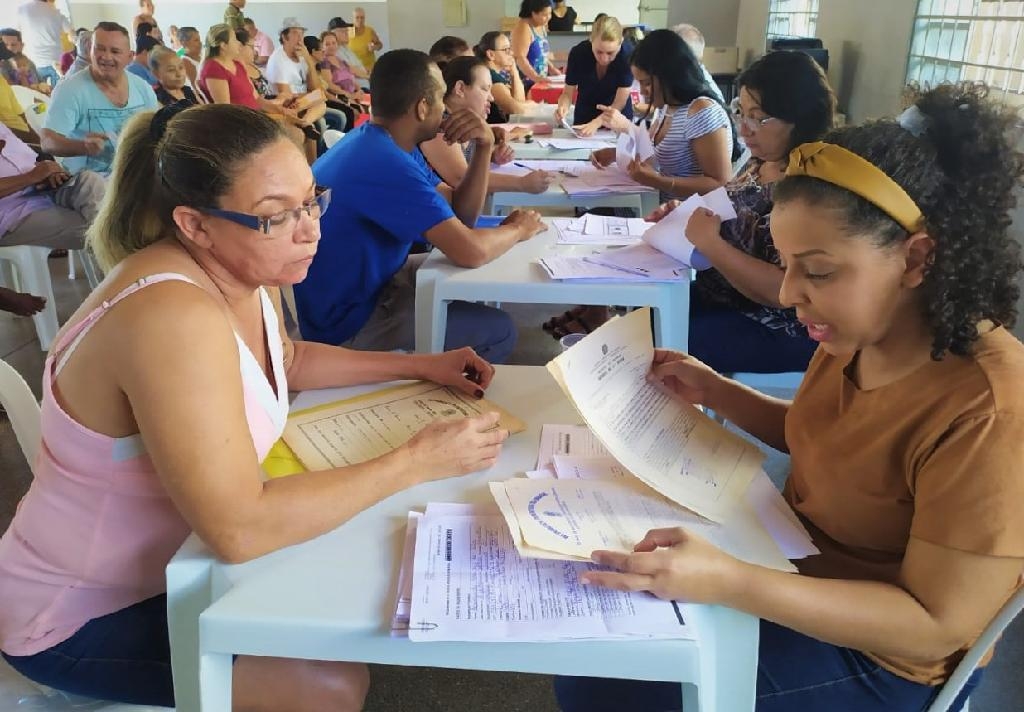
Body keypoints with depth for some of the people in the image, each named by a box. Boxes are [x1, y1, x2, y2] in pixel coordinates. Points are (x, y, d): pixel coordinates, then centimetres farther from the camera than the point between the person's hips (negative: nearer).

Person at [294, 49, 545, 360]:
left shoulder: (384, 143, 3)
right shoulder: (385, 163, -29)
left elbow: (459, 214, 5)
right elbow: (470, 251, -33)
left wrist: (484, 147, -10)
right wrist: (518, 229, -11)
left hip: (369, 282, 10)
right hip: (348, 322, -10)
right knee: (498, 330, -6)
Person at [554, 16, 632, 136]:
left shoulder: (628, 56, -22)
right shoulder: (578, 53, -19)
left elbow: (619, 103, -21)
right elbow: (567, 93, -10)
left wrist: (595, 124, -37)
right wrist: (563, 107, -33)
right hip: (584, 117, 1)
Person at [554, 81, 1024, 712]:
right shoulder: (861, 336, -6)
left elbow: (935, 626, -27)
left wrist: (728, 582, -37)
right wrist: (715, 392, -3)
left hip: (871, 658, -7)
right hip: (798, 558, 8)